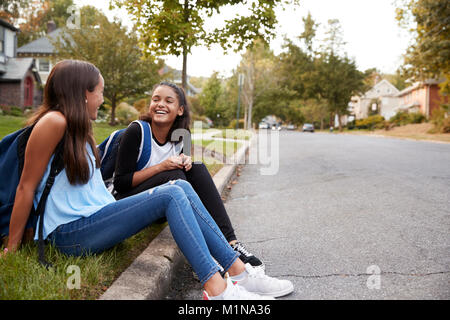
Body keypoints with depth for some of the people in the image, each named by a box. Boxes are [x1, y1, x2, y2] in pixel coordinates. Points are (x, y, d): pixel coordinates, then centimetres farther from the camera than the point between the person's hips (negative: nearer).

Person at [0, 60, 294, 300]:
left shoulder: (79, 128, 18)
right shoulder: (54, 122, -12)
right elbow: (27, 187, -11)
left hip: (96, 216, 9)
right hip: (71, 233, -9)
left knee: (182, 187, -7)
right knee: (171, 195, -22)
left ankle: (239, 271, -10)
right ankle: (217, 288, -26)